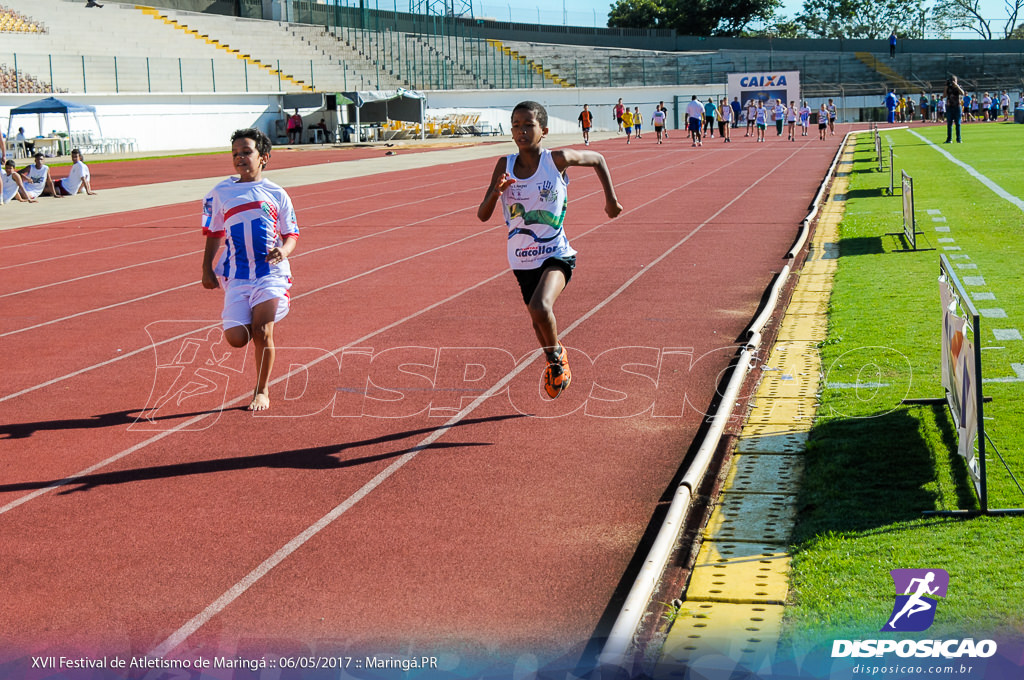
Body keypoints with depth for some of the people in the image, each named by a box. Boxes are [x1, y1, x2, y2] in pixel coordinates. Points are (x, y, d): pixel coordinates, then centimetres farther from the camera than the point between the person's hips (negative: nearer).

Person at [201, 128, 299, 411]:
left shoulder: (276, 194, 4)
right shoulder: (221, 192, 7)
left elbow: (291, 234, 8)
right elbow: (213, 234, 15)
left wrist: (284, 251, -13)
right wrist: (207, 268, 6)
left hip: (271, 272, -1)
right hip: (237, 275, 1)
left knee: (262, 331, -13)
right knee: (235, 338, -10)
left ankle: (262, 390, 9)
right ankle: (253, 329, 30)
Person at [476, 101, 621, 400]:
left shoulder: (557, 159, -11)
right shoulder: (505, 166, -4)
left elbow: (597, 159, 8)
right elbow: (483, 215, -6)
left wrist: (611, 200, 8)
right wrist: (495, 192, -26)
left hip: (556, 255, -4)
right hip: (522, 260, 4)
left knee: (540, 308, -29)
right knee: (538, 320, 20)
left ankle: (557, 355, 2)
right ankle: (554, 364, 51)